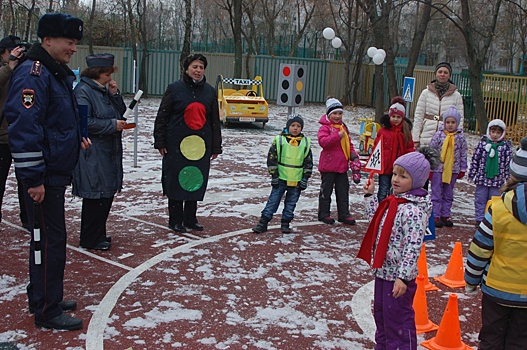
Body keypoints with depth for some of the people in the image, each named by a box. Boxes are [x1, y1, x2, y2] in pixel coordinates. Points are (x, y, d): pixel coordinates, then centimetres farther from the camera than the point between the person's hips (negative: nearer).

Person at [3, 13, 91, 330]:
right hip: (42, 178, -10)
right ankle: (47, 312, 8)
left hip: (57, 174, 10)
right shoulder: (33, 74, -18)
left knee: (50, 237, 18)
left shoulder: (59, 74, 14)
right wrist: (34, 178, -24)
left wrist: (76, 138, 17)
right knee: (50, 239, -3)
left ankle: (43, 297, 31)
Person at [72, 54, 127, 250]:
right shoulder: (83, 91, -14)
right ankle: (90, 240, 7)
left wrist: (114, 94, 0)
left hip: (109, 152, 9)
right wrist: (112, 124, -17)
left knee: (107, 194, 14)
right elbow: (85, 122, -21)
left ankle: (98, 234, 26)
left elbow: (120, 111, 15)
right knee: (95, 196, -4)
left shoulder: (104, 89, 14)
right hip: (93, 155, -9)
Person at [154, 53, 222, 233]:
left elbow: (215, 121, 11)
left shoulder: (209, 91, 8)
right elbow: (162, 116, -1)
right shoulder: (175, 89, -2)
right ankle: (175, 220, 14)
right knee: (176, 181, 1)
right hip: (176, 143, -3)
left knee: (196, 181, 8)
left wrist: (216, 147, 9)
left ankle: (190, 219, 22)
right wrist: (160, 142, -6)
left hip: (201, 144, 3)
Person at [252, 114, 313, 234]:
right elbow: (272, 158, -1)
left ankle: (285, 223, 21)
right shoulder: (279, 140, -3)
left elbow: (309, 162, 9)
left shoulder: (306, 142, 4)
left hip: (297, 180, 2)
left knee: (291, 203, 9)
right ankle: (263, 223, 3)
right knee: (273, 200, -1)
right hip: (281, 179, -2)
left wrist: (305, 178, 3)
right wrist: (274, 175, -5)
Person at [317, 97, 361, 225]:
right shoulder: (325, 127, -9)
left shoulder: (343, 127, 15)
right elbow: (323, 141, -26)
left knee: (343, 191, 10)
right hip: (328, 166, -7)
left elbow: (349, 144, 21)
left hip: (342, 166, 7)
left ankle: (344, 214, 18)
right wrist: (338, 136, -32)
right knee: (326, 191, 4)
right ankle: (324, 214, 14)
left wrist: (353, 155, 5)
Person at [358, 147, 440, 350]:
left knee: (397, 320, 2)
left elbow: (413, 248, -26)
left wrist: (403, 277, -28)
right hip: (383, 270, 10)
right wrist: (370, 195, 18)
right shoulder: (394, 201, 5)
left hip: (398, 276, -10)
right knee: (380, 315, 24)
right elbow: (375, 219, 24)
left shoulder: (414, 211, -23)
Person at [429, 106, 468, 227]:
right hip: (438, 168, -2)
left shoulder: (461, 137, 0)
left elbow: (463, 154, 6)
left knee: (448, 195, 12)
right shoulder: (438, 135, -6)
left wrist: (462, 169, 5)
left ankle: (445, 215, 22)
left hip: (453, 170, 3)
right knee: (437, 194, 2)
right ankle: (435, 216, 9)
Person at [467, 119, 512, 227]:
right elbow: (475, 159, 1)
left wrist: (508, 178, 3)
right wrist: (471, 175, 1)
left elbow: (508, 163, 4)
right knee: (480, 200, 7)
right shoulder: (483, 143, -2)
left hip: (497, 180, 0)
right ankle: (479, 219, 18)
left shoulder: (505, 146, 0)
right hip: (482, 178, 0)